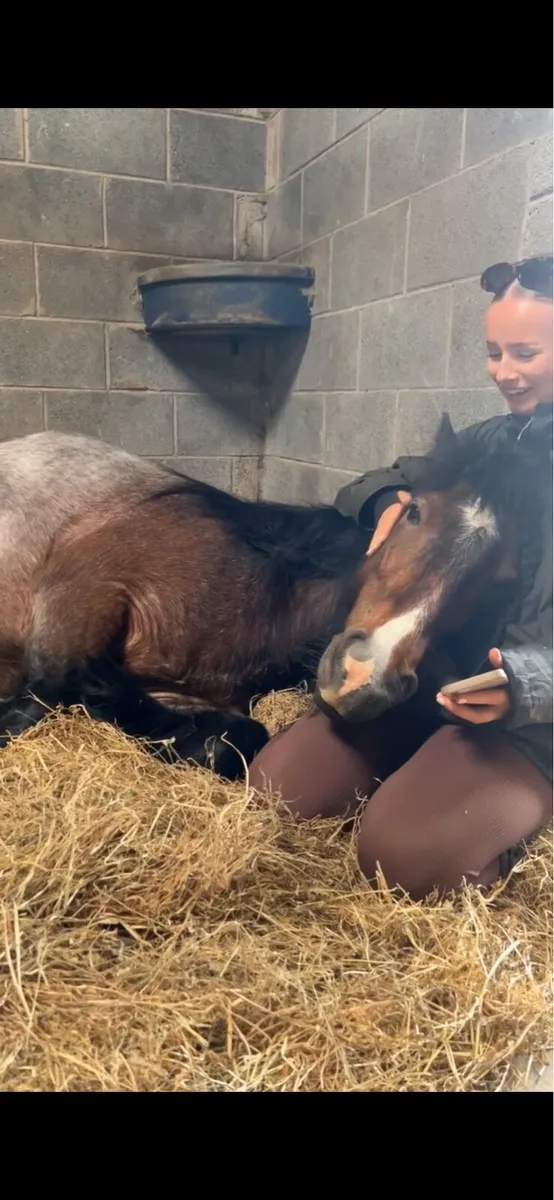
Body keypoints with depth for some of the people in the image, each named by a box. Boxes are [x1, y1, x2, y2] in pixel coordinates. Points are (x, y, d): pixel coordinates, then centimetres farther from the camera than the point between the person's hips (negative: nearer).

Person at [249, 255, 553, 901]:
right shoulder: (489, 441, 10)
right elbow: (357, 491, 17)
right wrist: (390, 502, -8)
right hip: (423, 681, 6)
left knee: (399, 856, -27)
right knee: (269, 793, -7)